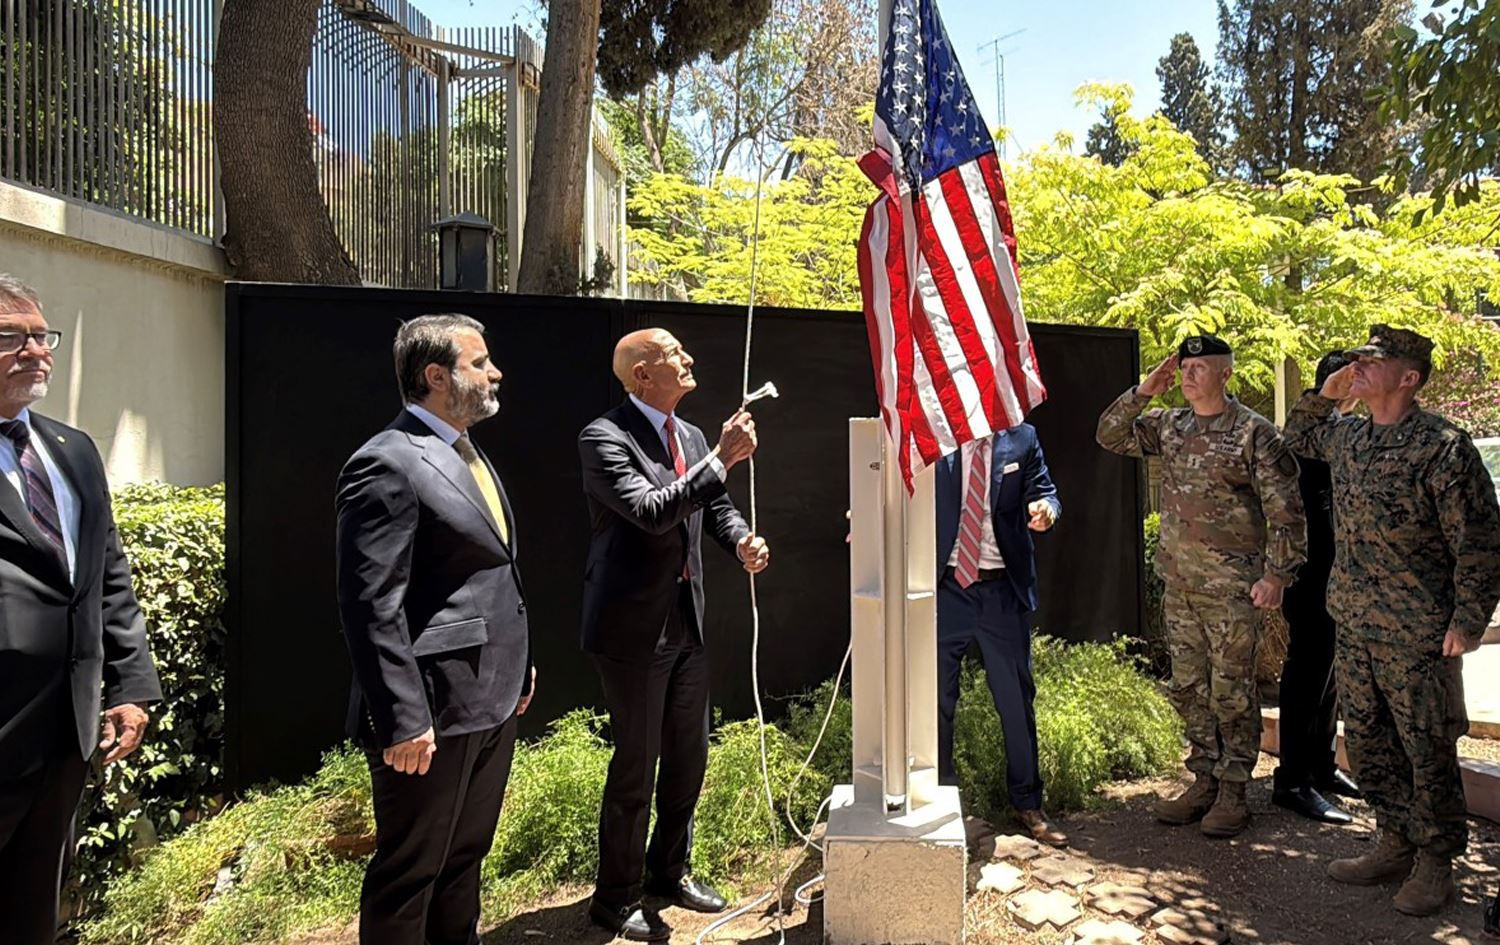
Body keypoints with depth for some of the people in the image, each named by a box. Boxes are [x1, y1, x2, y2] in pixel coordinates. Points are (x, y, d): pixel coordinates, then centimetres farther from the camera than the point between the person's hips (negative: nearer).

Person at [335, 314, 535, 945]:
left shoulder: (467, 455, 13)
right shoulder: (388, 463, -16)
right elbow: (371, 607, -20)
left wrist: (518, 665, 18)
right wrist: (402, 720, -20)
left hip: (491, 700, 9)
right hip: (434, 711, -9)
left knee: (465, 856, 21)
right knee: (409, 871, 9)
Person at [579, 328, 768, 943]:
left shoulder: (690, 436, 9)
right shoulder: (604, 439, -15)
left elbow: (716, 507, 15)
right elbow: (650, 511, -28)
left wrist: (742, 541, -6)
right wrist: (721, 460, -29)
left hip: (687, 624, 8)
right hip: (634, 628, -8)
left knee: (688, 756, 18)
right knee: (636, 766, 4)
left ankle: (669, 870, 40)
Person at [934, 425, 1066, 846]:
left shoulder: (1021, 438, 3)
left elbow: (1045, 492, 7)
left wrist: (1046, 510, -17)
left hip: (1003, 590, 1)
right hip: (948, 587, 0)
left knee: (1017, 698, 9)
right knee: (936, 698, 10)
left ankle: (1028, 805, 26)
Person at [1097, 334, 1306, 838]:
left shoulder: (1254, 432, -8)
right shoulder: (1169, 426, 9)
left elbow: (1284, 509, -9)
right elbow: (1110, 435, 12)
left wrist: (1276, 574, -14)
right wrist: (1143, 391, -1)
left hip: (1232, 587, -6)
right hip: (1179, 583, 6)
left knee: (1231, 692, 3)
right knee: (1189, 688, 12)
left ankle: (1233, 792, 15)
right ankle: (1203, 782, 25)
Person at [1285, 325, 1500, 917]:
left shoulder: (1443, 447, -16)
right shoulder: (1345, 436, 6)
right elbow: (1297, 438, 29)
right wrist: (1326, 394, 12)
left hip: (1418, 635, -7)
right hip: (1353, 625, 7)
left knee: (1427, 749, 7)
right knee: (1366, 741, 16)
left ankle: (1435, 861, 23)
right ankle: (1396, 844, 32)